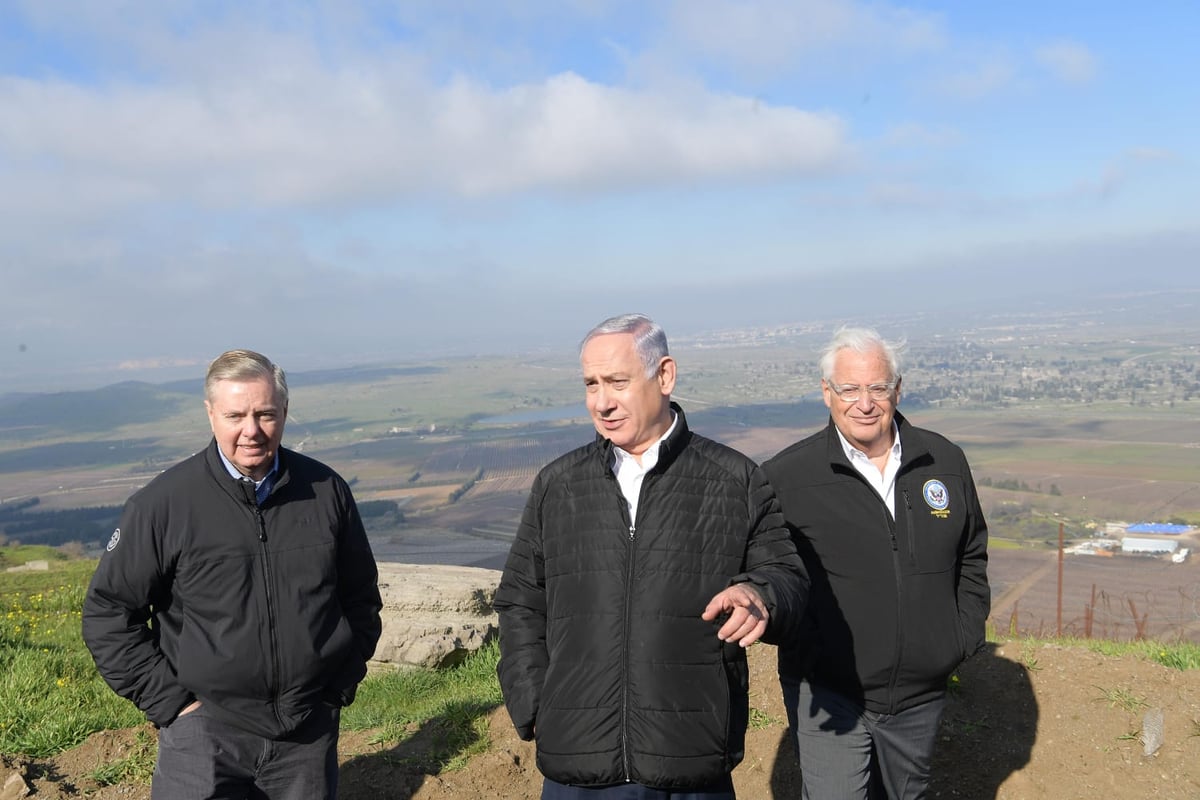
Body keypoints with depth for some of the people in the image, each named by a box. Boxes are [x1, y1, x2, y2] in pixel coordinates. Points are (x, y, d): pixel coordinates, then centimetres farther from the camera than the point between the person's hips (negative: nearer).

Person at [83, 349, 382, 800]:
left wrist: (343, 685, 6)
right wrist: (168, 701, -6)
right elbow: (107, 613, -2)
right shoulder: (164, 503, -9)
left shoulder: (326, 491, -1)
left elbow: (361, 596, 11)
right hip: (205, 729, -2)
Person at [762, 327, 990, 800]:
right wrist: (805, 650, -14)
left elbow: (972, 555, 14)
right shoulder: (785, 477, -11)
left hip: (920, 694, 4)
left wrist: (964, 638, 6)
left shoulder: (946, 463, 2)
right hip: (829, 695, -4)